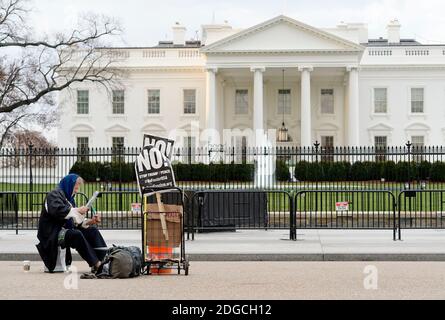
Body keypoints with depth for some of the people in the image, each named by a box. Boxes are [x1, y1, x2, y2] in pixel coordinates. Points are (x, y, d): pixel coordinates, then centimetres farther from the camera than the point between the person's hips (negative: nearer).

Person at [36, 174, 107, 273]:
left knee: (93, 230, -5)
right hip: (52, 234, -9)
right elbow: (57, 210, -26)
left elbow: (76, 222, 18)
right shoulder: (54, 195, -4)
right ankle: (95, 264, -35)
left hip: (65, 230, 9)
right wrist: (77, 210, -20)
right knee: (76, 235, -34)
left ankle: (103, 260, -18)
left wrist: (90, 221, 2)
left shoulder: (69, 199, 21)